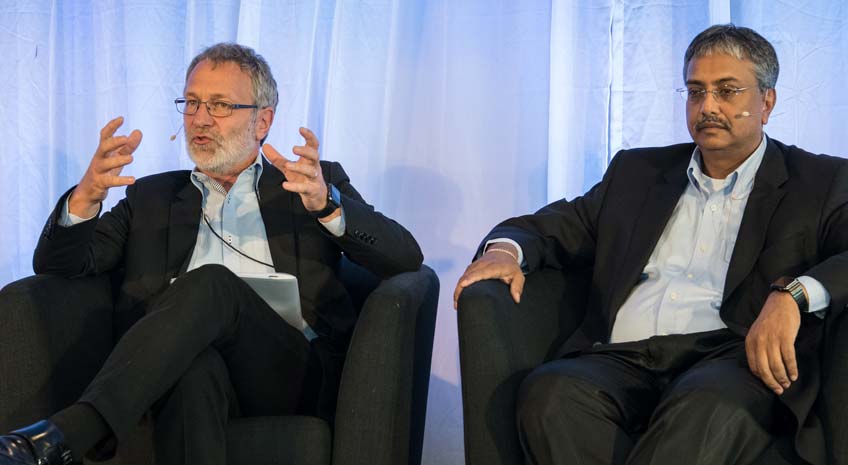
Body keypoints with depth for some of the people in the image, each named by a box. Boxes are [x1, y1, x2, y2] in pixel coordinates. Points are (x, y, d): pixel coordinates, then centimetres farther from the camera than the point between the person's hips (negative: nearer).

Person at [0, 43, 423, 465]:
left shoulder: (316, 184, 21)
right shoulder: (153, 197, 27)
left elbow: (405, 259, 6)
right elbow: (57, 265, 17)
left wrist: (326, 204, -14)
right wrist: (86, 196, -6)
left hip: (294, 373, -1)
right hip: (190, 363, 1)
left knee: (212, 284, -32)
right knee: (196, 367, -38)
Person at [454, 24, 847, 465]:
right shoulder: (637, 171, 26)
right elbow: (552, 227, 25)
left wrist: (792, 294, -23)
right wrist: (506, 249, 1)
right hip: (623, 361, 3)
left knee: (706, 405, -40)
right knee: (548, 393, -32)